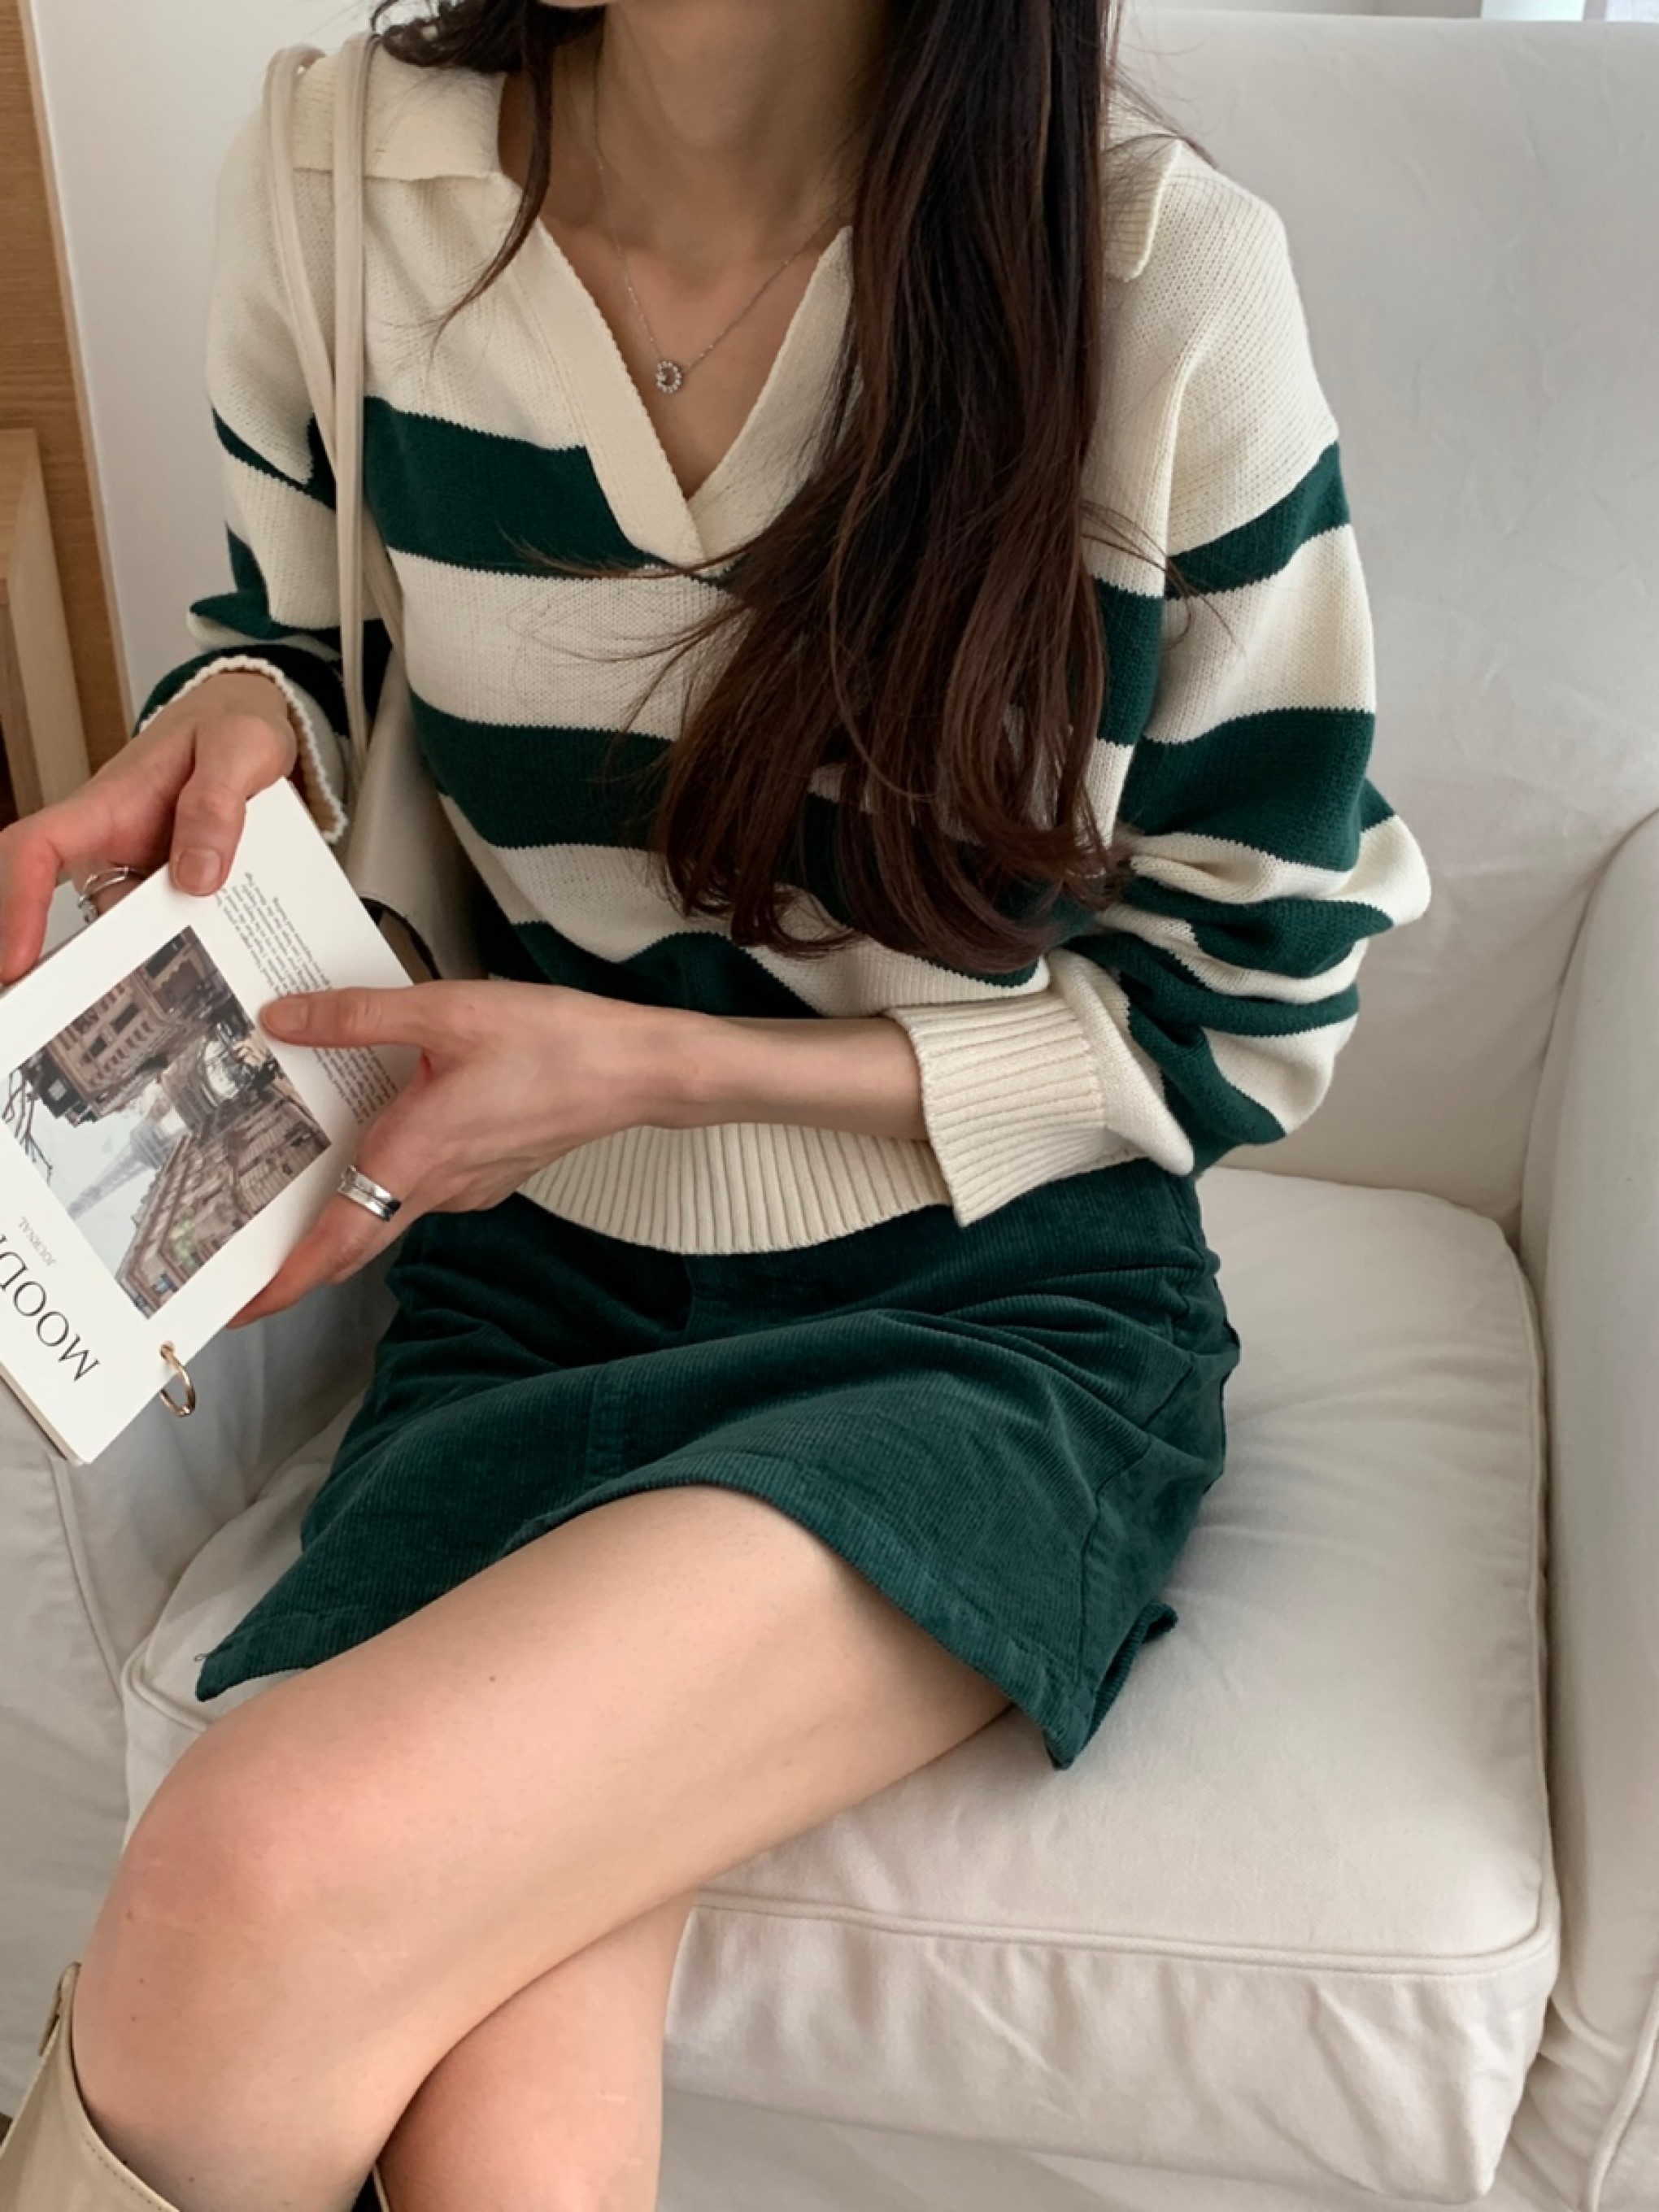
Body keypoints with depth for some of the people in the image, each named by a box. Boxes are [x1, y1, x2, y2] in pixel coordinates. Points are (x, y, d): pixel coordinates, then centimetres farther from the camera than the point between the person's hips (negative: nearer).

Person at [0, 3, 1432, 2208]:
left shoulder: (1164, 268, -12)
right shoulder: (333, 187, -1)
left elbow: (1246, 1008, -5)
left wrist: (645, 1064, -15)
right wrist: (228, 724, -8)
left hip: (999, 1301, -2)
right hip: (534, 1286, 3)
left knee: (270, 1882, -27)